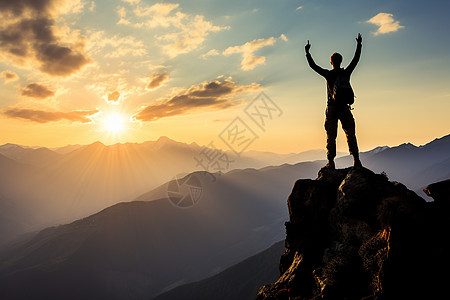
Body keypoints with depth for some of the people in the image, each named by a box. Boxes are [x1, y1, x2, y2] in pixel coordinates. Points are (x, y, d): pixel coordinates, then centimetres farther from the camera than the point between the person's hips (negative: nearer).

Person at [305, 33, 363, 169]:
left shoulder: (328, 74, -3)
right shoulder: (346, 73, 4)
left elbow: (313, 66, 4)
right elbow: (355, 60, 19)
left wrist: (307, 52, 13)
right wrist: (359, 45, 30)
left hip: (332, 108, -2)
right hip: (345, 108, 2)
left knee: (331, 136, 0)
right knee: (351, 134, 5)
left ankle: (331, 162, -5)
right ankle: (356, 160, 2)